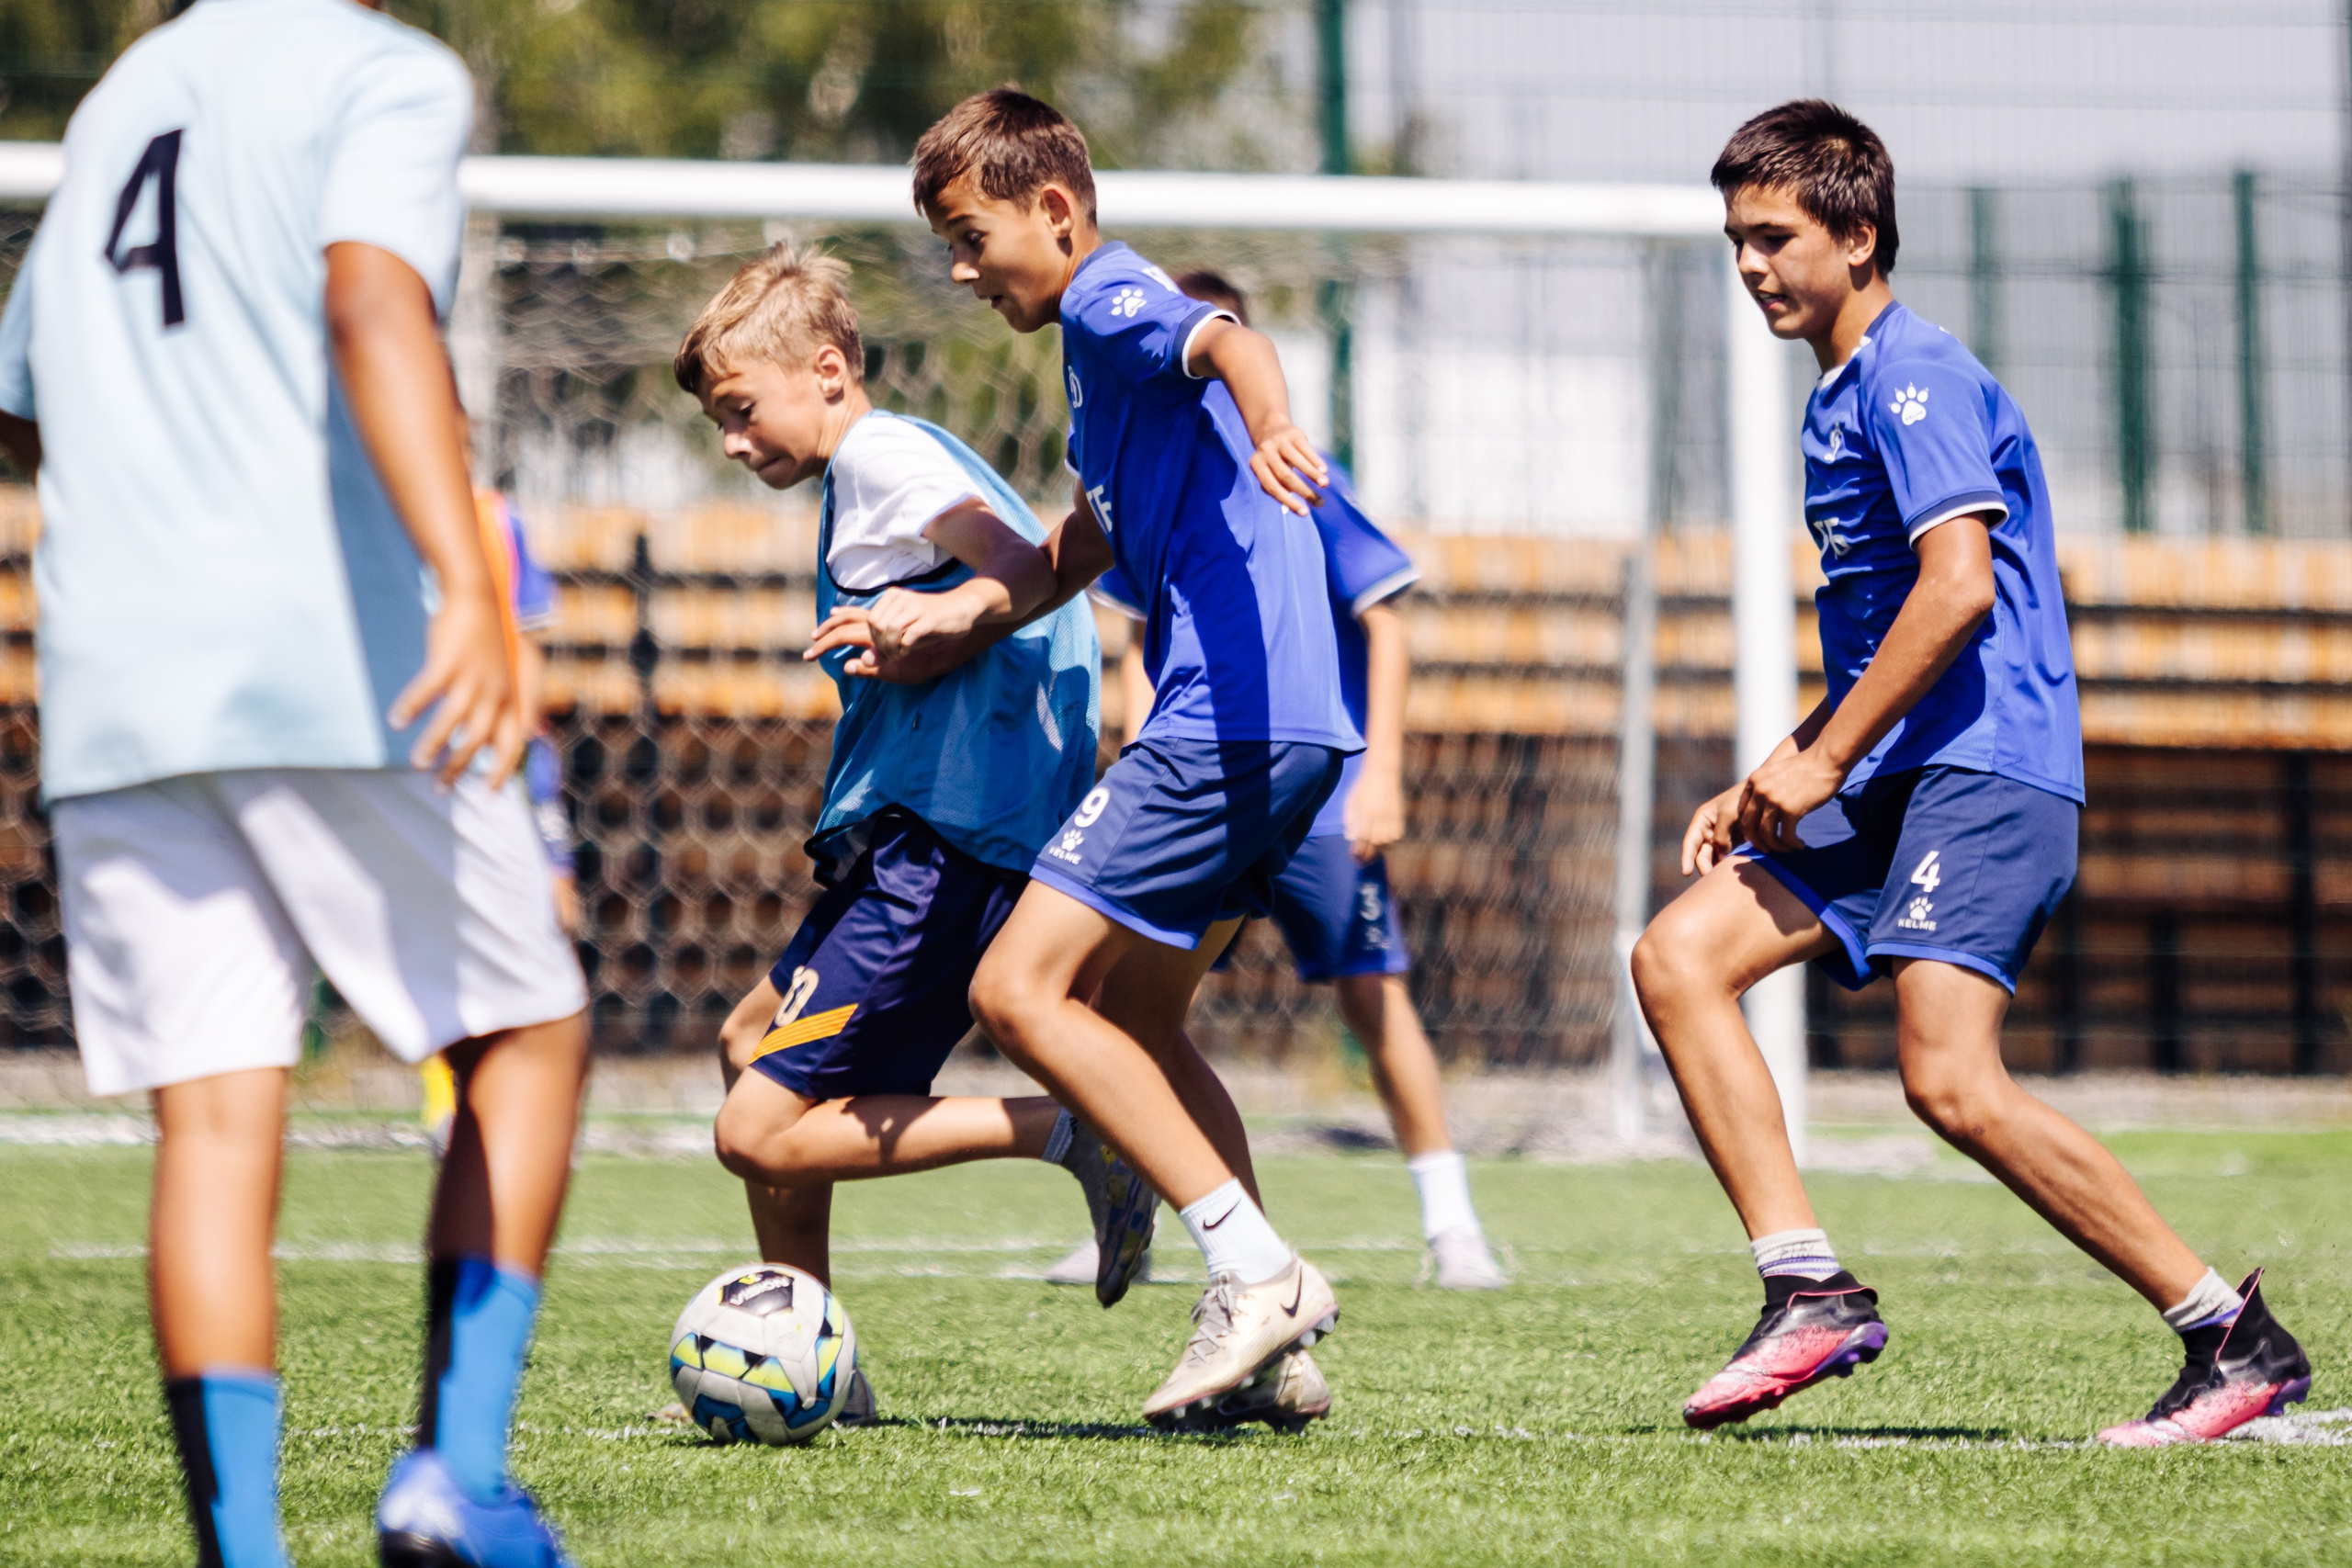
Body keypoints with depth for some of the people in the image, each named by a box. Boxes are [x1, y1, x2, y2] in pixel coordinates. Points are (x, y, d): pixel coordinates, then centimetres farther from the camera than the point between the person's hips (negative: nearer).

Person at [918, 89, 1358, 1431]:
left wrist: (1268, 423, -51)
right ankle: (1267, 1354, 12)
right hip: (1291, 730, 11)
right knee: (1130, 1016, 17)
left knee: (1020, 989, -11)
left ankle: (1259, 1269, -15)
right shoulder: (1104, 329, 25)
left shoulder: (1109, 299, -6)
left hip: (1227, 721, -11)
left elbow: (1232, 341, -30)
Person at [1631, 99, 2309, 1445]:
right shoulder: (1843, 398, 23)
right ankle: (1811, 1291, -8)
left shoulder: (1916, 376, -9)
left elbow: (1958, 588, -20)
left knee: (1952, 1082, -21)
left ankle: (2236, 1335, -12)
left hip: (1985, 773, -10)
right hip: (1892, 778, 10)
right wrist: (1771, 786, 21)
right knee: (1679, 957, -3)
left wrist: (1821, 762, -15)